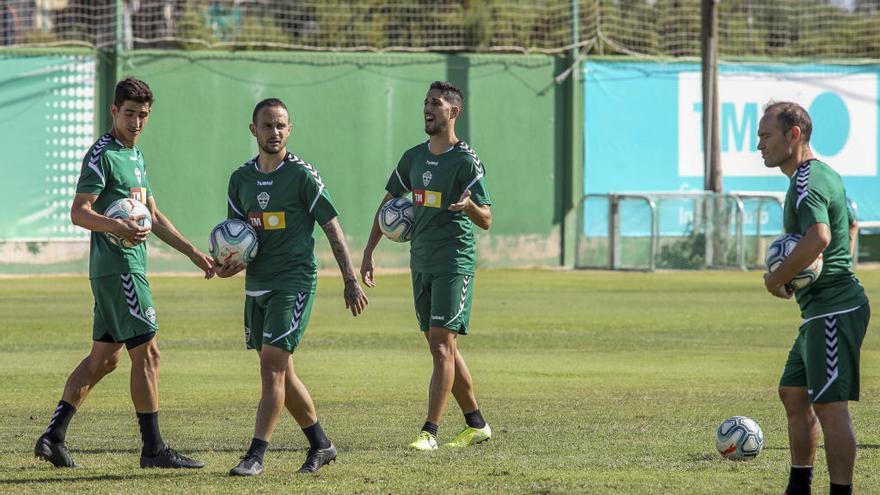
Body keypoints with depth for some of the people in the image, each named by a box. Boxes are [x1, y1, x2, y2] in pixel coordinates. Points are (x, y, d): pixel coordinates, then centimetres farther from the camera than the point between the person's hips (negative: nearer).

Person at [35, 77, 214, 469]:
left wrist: (193, 253, 24)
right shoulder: (102, 155, -10)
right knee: (146, 353, -8)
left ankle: (53, 437, 11)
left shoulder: (136, 156, 19)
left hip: (129, 267, 10)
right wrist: (118, 227, -34)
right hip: (119, 268, -10)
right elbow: (78, 212, -17)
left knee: (104, 357, 10)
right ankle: (153, 448, -5)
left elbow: (153, 216, 27)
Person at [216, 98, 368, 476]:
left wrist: (351, 282, -6)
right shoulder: (241, 179, 9)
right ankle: (320, 445, 26)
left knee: (272, 367, -15)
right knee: (281, 374, 12)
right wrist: (228, 263, -4)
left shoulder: (302, 175, -7)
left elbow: (332, 229, -4)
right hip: (256, 285, 7)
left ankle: (256, 455, -14)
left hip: (294, 283, -7)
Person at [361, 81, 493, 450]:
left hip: (454, 263, -7)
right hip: (421, 264, 7)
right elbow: (389, 203, 22)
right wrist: (368, 252, 17)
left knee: (442, 346, -12)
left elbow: (486, 221, -13)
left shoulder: (466, 161, -9)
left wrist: (469, 206, -36)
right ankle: (477, 424, 22)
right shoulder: (414, 157, 11)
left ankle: (429, 432, -15)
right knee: (442, 348, 11)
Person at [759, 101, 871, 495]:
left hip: (834, 310, -11)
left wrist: (776, 280, -20)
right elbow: (847, 228, 31)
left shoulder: (806, 183, -16)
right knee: (793, 394, 17)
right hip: (824, 310, 11)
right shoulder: (825, 174, 17)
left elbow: (818, 238, -34)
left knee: (829, 405, -11)